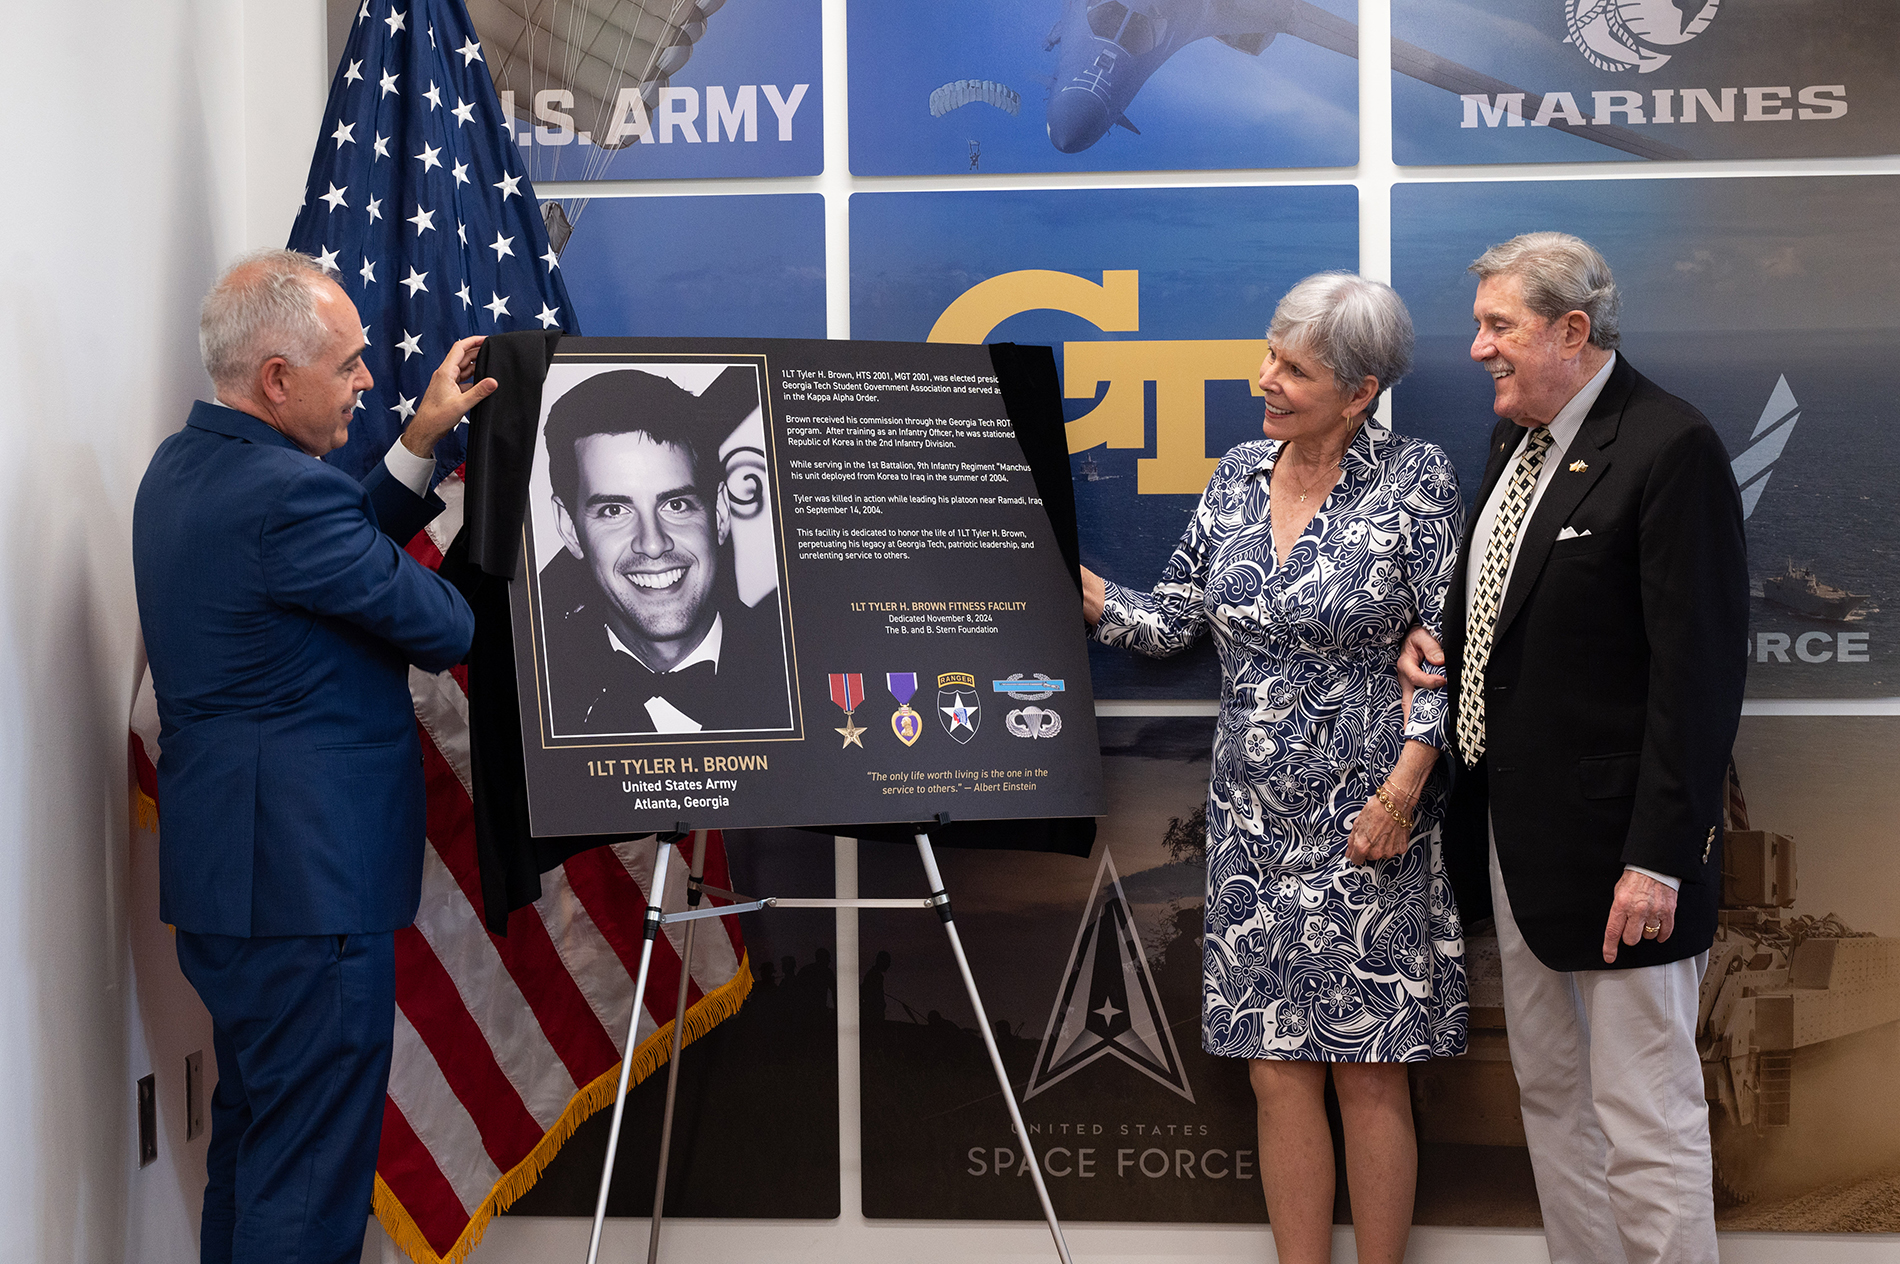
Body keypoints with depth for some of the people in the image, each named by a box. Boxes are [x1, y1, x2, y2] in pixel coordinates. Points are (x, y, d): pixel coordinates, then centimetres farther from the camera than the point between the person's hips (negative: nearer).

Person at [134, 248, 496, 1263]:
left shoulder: (183, 467, 9)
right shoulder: (284, 495, -22)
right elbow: (445, 629, -15)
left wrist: (417, 446, 8)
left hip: (225, 872, 11)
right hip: (309, 877, -10)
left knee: (252, 1132, 22)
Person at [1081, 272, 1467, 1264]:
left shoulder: (1416, 480, -7)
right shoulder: (1238, 476, 7)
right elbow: (1171, 621, 9)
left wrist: (1401, 793, -12)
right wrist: (1073, 583, -6)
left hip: (1364, 820, -4)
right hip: (1254, 819, 4)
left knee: (1368, 1070, 3)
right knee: (1278, 1068, 7)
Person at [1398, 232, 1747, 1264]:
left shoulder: (1671, 449, -16)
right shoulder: (1517, 435, 11)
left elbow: (1699, 673, -19)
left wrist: (1659, 858, -21)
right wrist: (1432, 640, 6)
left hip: (1616, 842, -9)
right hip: (1514, 830, 9)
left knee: (1645, 1122, -2)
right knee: (1550, 1097, 17)